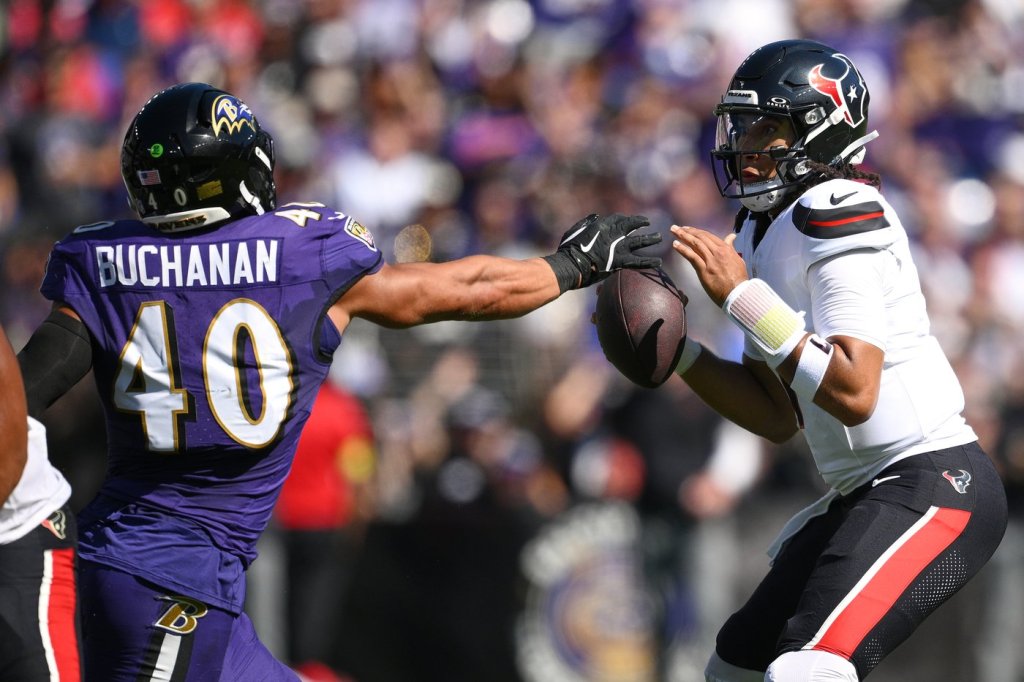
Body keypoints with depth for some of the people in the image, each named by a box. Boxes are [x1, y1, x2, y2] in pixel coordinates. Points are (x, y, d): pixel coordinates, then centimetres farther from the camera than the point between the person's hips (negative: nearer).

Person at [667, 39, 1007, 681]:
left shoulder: (839, 213, -16)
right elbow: (779, 417, 16)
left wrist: (741, 296, -24)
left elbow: (853, 395, -26)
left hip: (935, 484, -11)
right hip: (861, 492, 11)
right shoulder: (763, 234, 12)